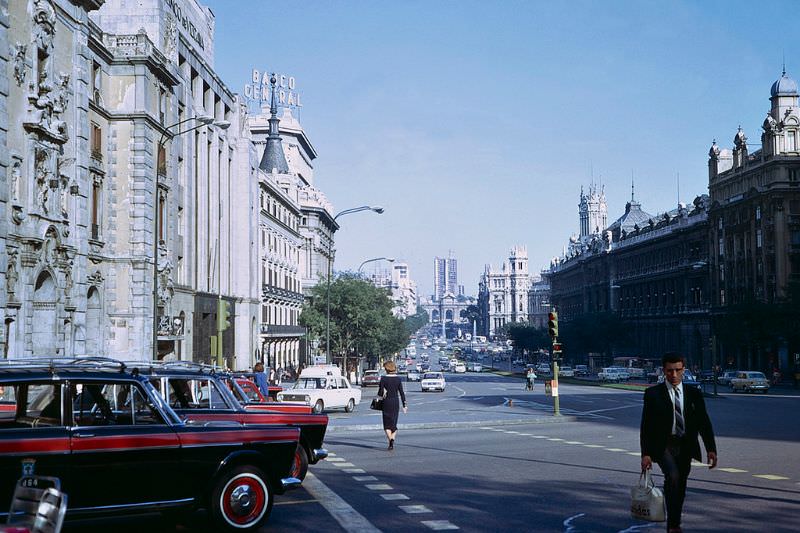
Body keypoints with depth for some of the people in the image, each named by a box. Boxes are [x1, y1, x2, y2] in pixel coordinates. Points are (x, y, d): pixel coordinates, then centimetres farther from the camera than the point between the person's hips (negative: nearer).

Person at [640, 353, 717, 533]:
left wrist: (711, 449, -6)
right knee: (672, 476, -25)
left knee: (680, 487, 9)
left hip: (686, 447, 3)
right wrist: (645, 453, -11)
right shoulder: (653, 393, -2)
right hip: (663, 445, -3)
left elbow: (704, 422, 5)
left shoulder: (694, 393, 6)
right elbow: (646, 425, -4)